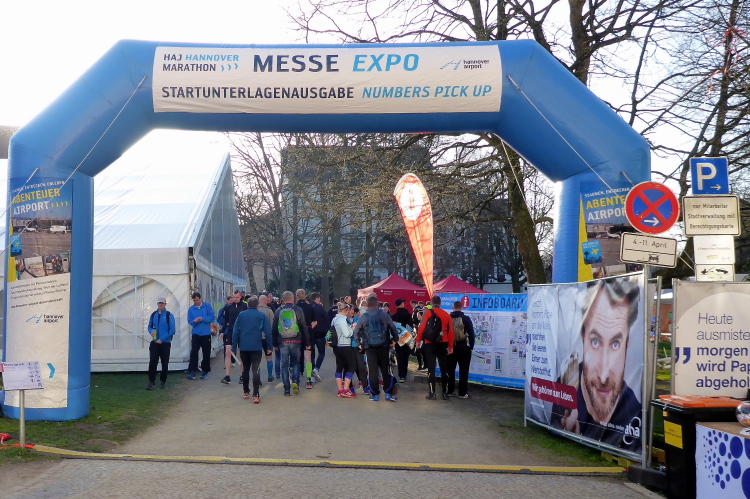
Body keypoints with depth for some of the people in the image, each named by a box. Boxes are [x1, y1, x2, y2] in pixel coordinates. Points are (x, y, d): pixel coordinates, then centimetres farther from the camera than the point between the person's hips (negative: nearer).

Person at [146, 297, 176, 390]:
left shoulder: (169, 315, -6)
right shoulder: (153, 314, 7)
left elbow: (172, 330, -8)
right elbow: (150, 326, 16)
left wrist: (162, 339, -14)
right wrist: (151, 331, -8)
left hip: (165, 343, -2)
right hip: (154, 343, 3)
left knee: (165, 363, 5)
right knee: (152, 361, -8)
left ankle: (163, 382, 17)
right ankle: (151, 381, -2)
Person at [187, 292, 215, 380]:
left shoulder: (207, 306, 0)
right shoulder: (191, 309, 5)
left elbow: (212, 317, -4)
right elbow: (189, 321, 5)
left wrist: (203, 319, -18)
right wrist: (194, 321, -16)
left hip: (206, 334, 0)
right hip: (196, 334, 1)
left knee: (206, 353, 5)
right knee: (194, 352, -9)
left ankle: (205, 371, 15)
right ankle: (192, 371, -8)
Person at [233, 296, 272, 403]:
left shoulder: (241, 315, 4)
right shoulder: (262, 315, -1)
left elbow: (235, 331, 2)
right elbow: (268, 331, -4)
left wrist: (234, 346, 7)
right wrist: (269, 347, 0)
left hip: (243, 347, 2)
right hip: (257, 347, -2)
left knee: (245, 369, 18)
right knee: (255, 370, -4)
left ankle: (246, 392, 26)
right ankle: (255, 395, -14)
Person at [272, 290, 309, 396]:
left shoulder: (278, 311, 5)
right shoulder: (298, 310, -2)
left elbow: (274, 329, 8)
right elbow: (304, 327, -2)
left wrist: (275, 344, 15)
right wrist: (307, 342, 3)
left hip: (282, 342, 1)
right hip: (296, 341, -1)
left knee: (284, 365, 6)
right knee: (295, 363, 13)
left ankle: (286, 390, 4)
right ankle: (295, 381, -9)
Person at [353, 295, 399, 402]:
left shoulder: (363, 317, -1)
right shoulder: (384, 314, -1)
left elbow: (356, 331, 4)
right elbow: (393, 327, -1)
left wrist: (359, 343, 14)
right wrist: (394, 339, 9)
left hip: (370, 347, 0)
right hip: (383, 346, 0)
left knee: (373, 371, 4)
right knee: (385, 369, 7)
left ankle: (375, 394, 6)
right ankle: (388, 393, 4)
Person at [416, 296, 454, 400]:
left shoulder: (428, 313, -5)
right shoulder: (446, 314, 4)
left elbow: (422, 328, -11)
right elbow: (450, 331, 3)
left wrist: (418, 341, -1)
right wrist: (450, 346, 9)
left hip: (430, 344, -3)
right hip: (443, 344, 3)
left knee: (431, 369, 2)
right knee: (444, 369, 10)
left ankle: (432, 393, 0)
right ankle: (445, 393, 11)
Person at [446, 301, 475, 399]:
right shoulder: (466, 319, -7)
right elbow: (471, 334, -7)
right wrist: (471, 346, 2)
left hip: (450, 347, 3)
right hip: (463, 347, -3)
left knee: (450, 370, 11)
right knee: (463, 370, 1)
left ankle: (450, 391, 13)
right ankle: (462, 393, -1)